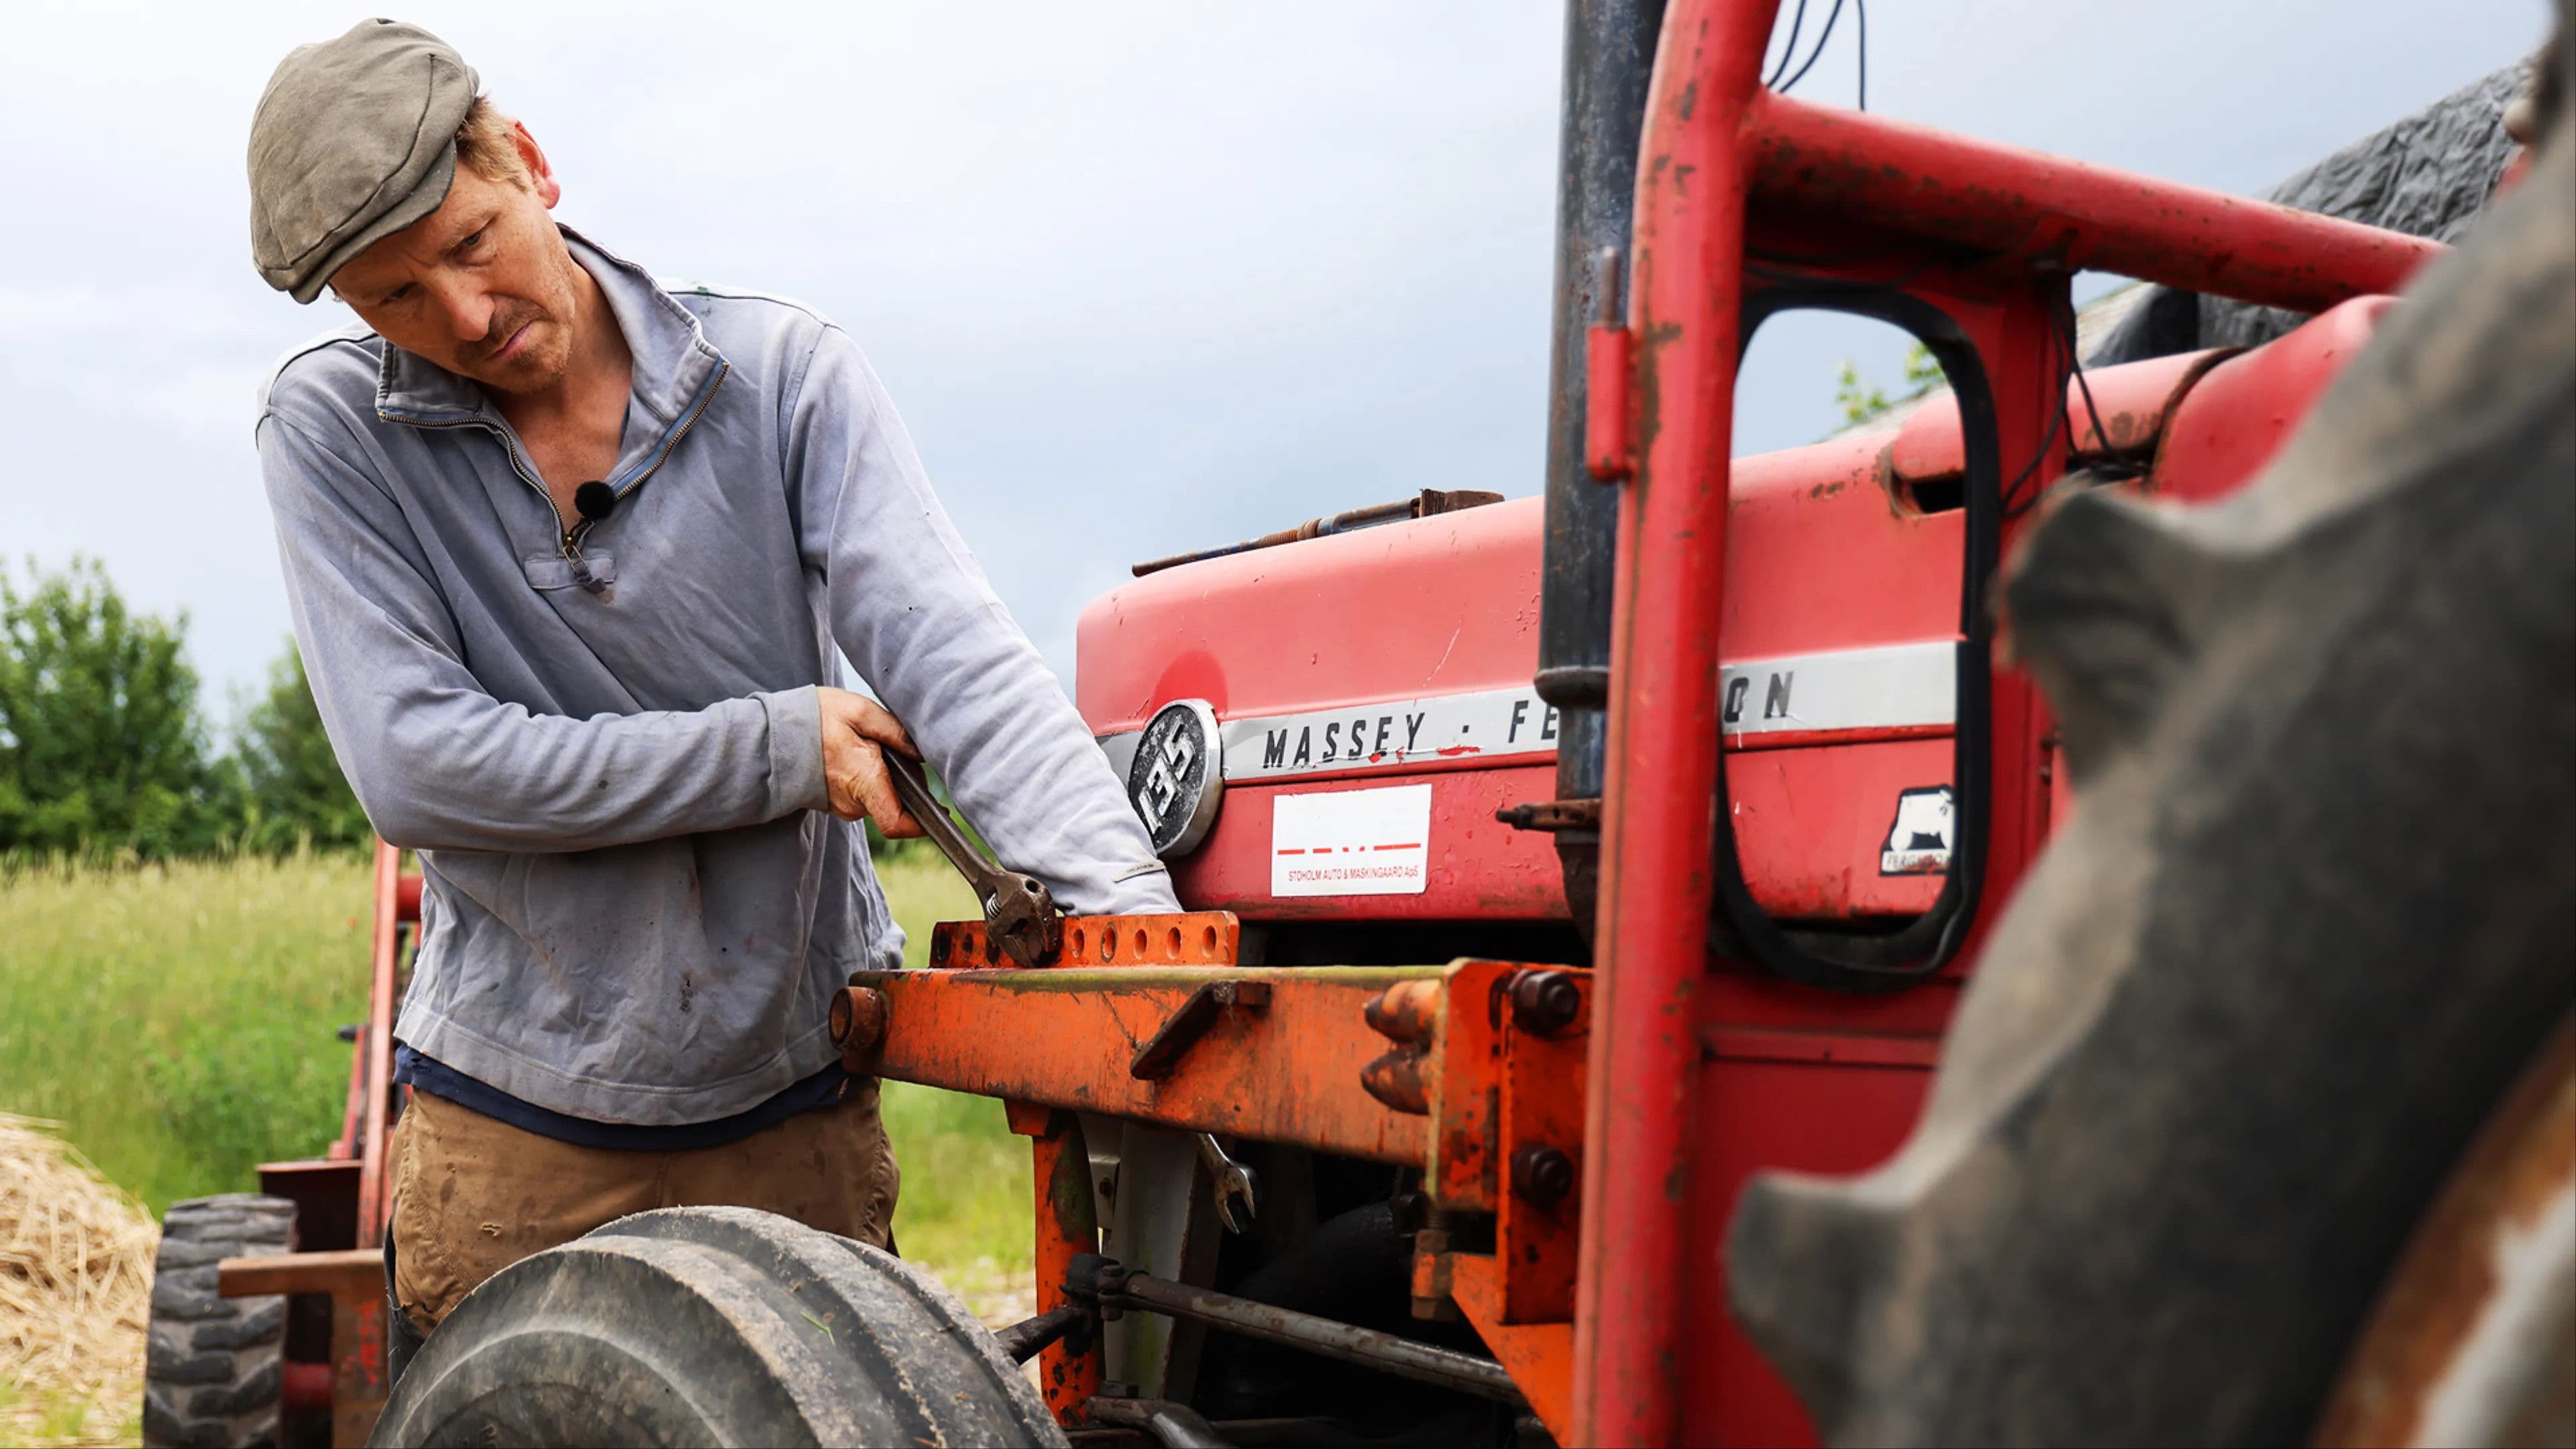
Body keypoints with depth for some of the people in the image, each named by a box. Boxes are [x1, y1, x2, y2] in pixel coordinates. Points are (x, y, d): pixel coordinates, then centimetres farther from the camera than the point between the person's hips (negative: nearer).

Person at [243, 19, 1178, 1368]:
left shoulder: (784, 373, -9)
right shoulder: (329, 429, -9)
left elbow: (951, 651, -20)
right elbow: (414, 763, -19)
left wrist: (1124, 905, -35)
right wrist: (780, 749, -18)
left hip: (796, 1101, 1)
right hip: (515, 1121, 0)